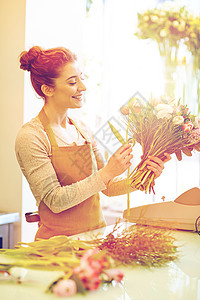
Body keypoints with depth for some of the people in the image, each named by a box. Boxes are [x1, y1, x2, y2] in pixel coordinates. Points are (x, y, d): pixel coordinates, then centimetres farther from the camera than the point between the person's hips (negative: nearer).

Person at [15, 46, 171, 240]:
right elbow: (54, 200, -16)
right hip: (59, 243, -5)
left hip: (96, 235, 6)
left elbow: (108, 187, 11)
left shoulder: (82, 129, 10)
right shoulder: (30, 136, -11)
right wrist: (106, 173, -19)